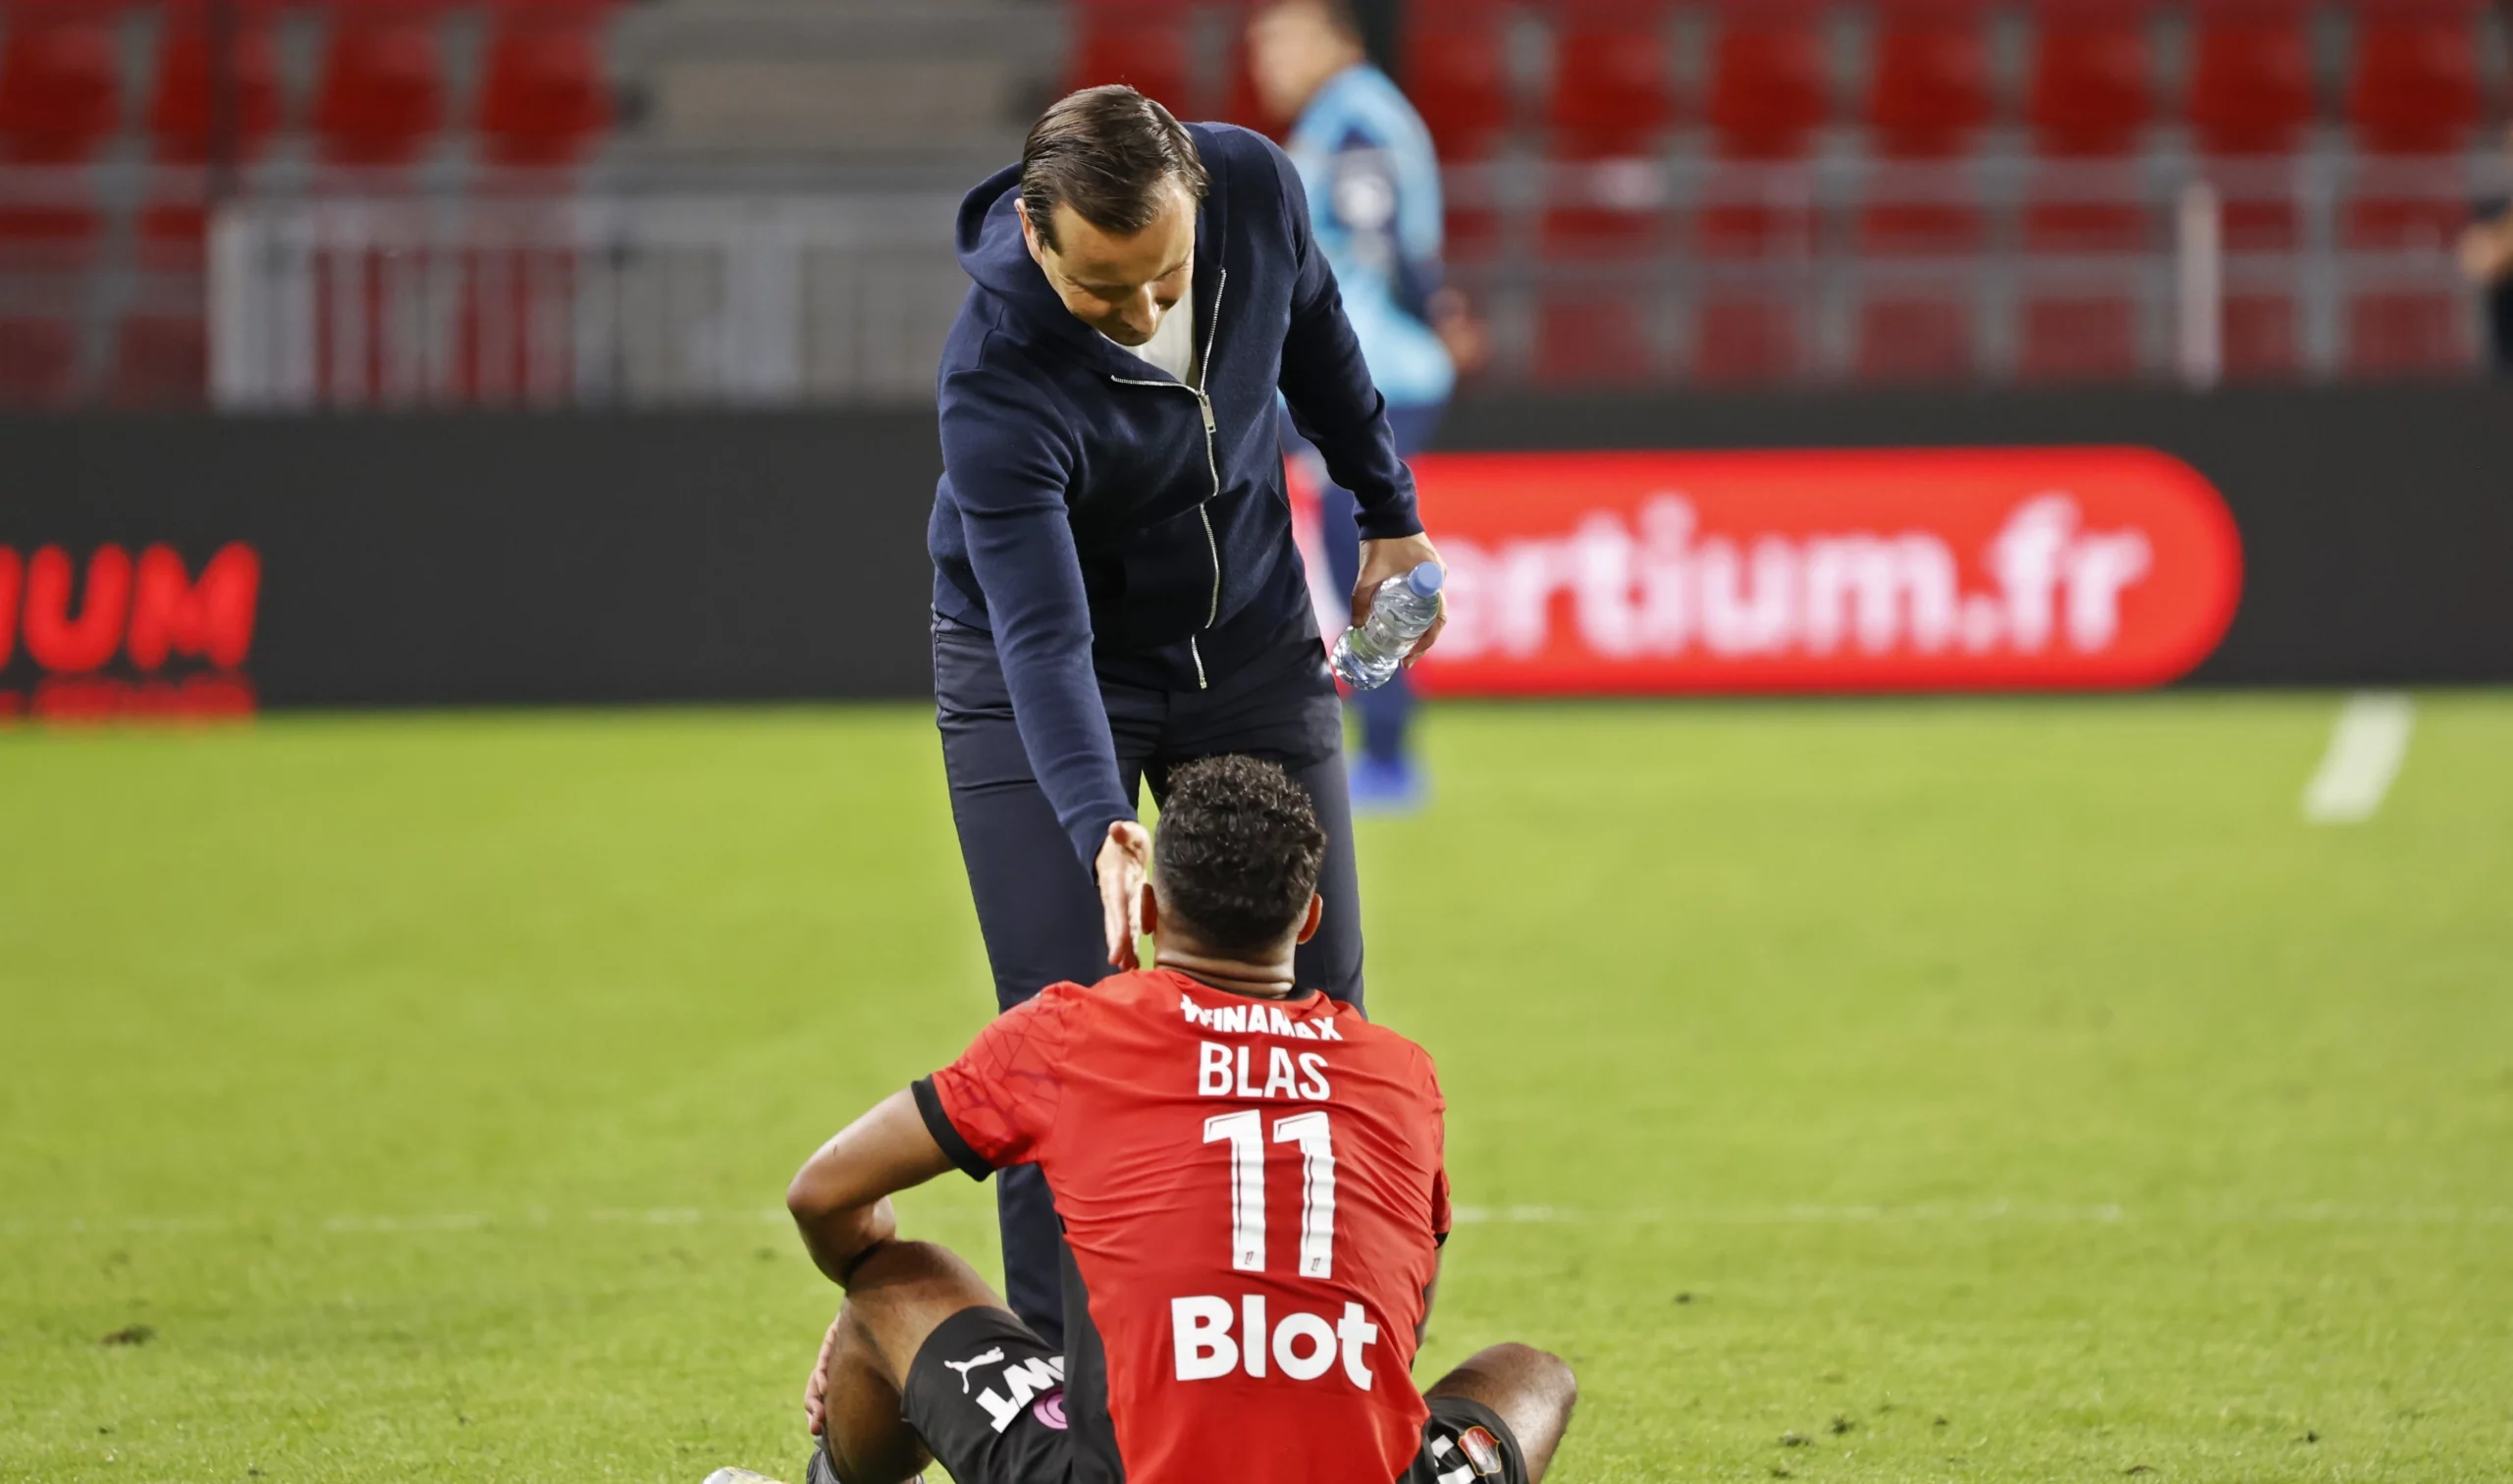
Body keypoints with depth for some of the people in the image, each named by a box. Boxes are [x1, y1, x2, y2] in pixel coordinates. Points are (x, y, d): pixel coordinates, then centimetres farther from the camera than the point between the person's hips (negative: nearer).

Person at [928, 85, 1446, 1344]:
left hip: (1250, 637, 4)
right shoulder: (996, 378, -36)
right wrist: (1100, 828, -54)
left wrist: (1388, 510, 11)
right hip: (1039, 674, -4)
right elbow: (1043, 634, -40)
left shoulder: (1253, 189, -22)